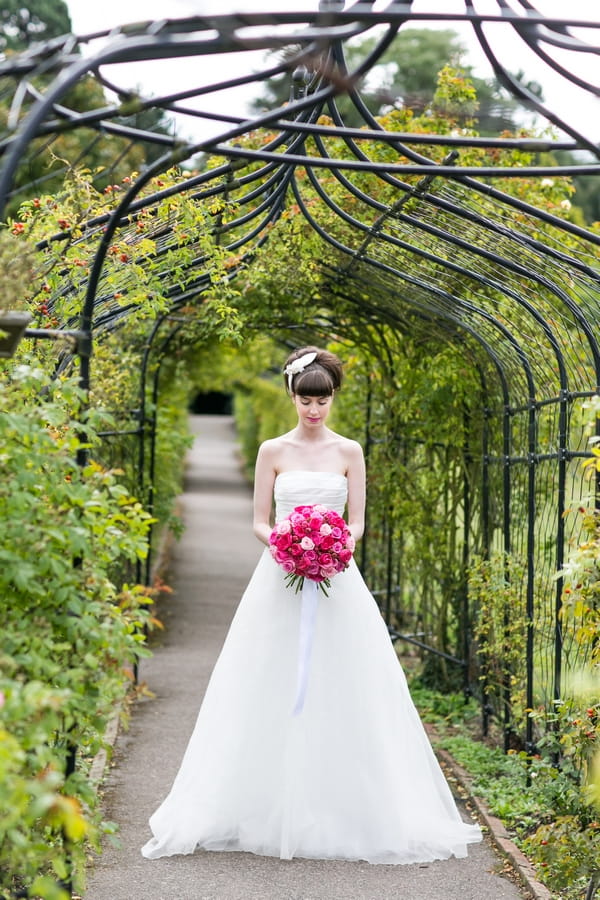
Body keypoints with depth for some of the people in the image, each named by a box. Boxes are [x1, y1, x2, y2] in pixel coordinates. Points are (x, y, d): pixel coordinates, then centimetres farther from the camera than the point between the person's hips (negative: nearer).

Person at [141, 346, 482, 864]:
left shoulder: (349, 452, 7)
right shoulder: (273, 452, 6)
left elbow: (357, 522, 5)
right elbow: (260, 522, 4)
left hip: (336, 583, 0)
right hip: (280, 582, 0)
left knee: (338, 695, -1)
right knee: (274, 697, -1)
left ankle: (342, 812, 7)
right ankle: (272, 812, 8)